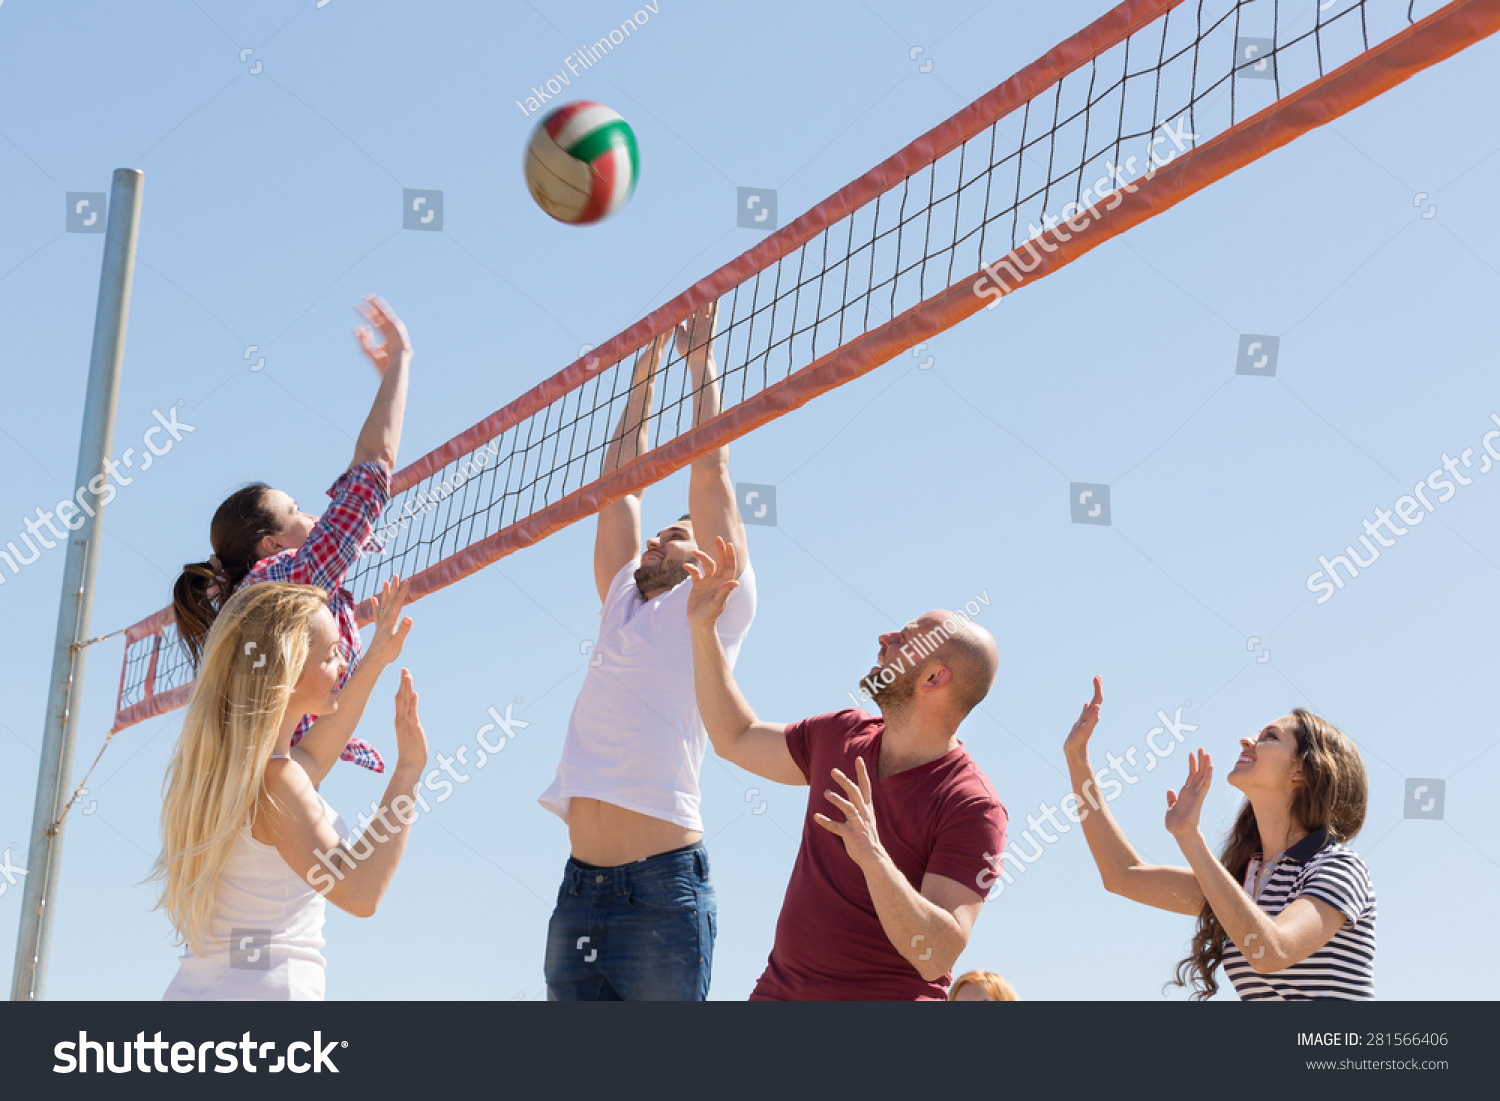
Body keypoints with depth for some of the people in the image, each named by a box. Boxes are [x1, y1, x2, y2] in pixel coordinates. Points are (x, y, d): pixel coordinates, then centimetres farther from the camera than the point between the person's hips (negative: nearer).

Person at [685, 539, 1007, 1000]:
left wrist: (874, 858, -34)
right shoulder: (843, 737, 7)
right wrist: (702, 625, 16)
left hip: (889, 995, -5)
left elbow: (936, 955, -20)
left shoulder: (973, 808, -14)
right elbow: (736, 739, 22)